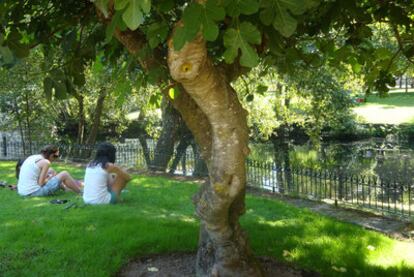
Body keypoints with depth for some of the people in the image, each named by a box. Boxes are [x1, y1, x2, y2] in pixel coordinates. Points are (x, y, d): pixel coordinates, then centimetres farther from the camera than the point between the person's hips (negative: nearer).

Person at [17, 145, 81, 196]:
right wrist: (49, 178, 4)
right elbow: (41, 183, -14)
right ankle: (80, 192, 16)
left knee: (51, 171, 26)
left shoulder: (32, 157, 10)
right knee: (64, 174, 2)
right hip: (34, 192, -8)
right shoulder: (45, 162, -13)